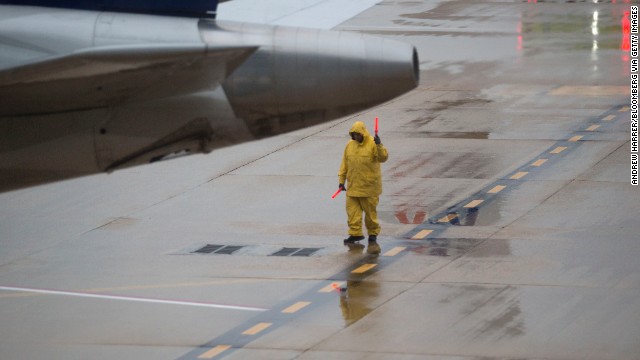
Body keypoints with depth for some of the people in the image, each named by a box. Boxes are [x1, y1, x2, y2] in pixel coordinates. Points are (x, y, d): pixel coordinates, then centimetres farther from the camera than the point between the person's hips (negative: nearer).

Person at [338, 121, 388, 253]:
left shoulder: (373, 144, -9)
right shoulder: (350, 145, 7)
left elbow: (383, 158, -21)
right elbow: (345, 164, 12)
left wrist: (379, 146, -36)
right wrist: (341, 180, 11)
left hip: (369, 186, -5)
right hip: (353, 186, 5)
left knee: (370, 211, 4)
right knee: (352, 210, 3)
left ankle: (373, 234, 17)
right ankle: (355, 233, 11)